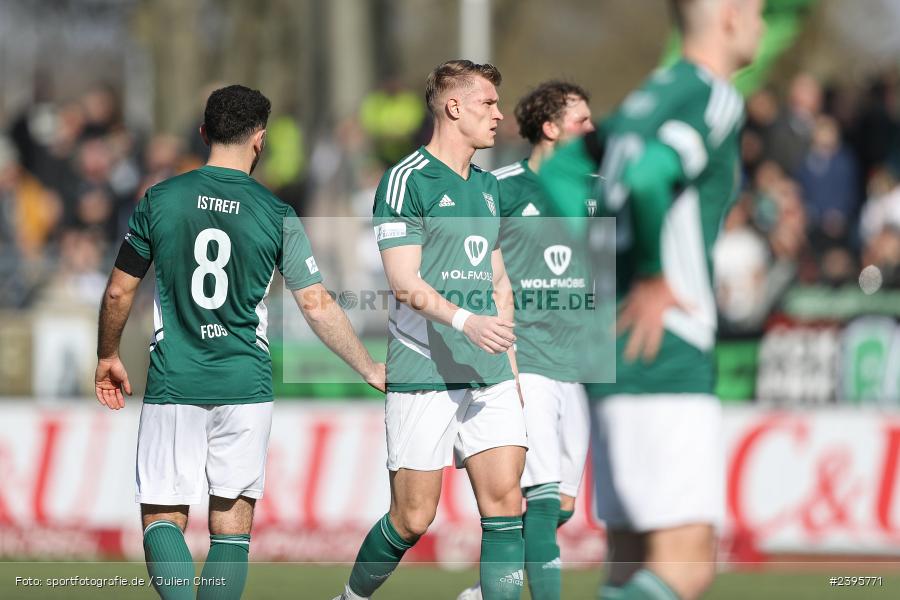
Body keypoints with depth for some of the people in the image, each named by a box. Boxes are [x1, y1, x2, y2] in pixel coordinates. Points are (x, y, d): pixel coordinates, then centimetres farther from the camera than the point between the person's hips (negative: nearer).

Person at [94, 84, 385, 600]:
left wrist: (108, 356, 22)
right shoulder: (276, 215, -3)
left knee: (163, 516, 3)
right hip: (245, 384, 0)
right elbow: (317, 305, -2)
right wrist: (371, 370, 10)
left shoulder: (161, 200, -2)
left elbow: (119, 292, 5)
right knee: (232, 522, 9)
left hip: (173, 384, 0)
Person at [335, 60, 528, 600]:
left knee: (505, 500, -6)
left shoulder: (488, 186, 18)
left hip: (489, 375, 6)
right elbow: (405, 283, -14)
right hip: (424, 374, -6)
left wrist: (511, 366, 20)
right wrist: (465, 321, -29)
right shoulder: (408, 180, -6)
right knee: (413, 518, -3)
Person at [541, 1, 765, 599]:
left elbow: (555, 173, 20)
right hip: (667, 368, -9)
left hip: (611, 367, 9)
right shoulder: (715, 100, -10)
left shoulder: (649, 96, 17)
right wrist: (652, 276, -14)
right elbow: (644, 180, -27)